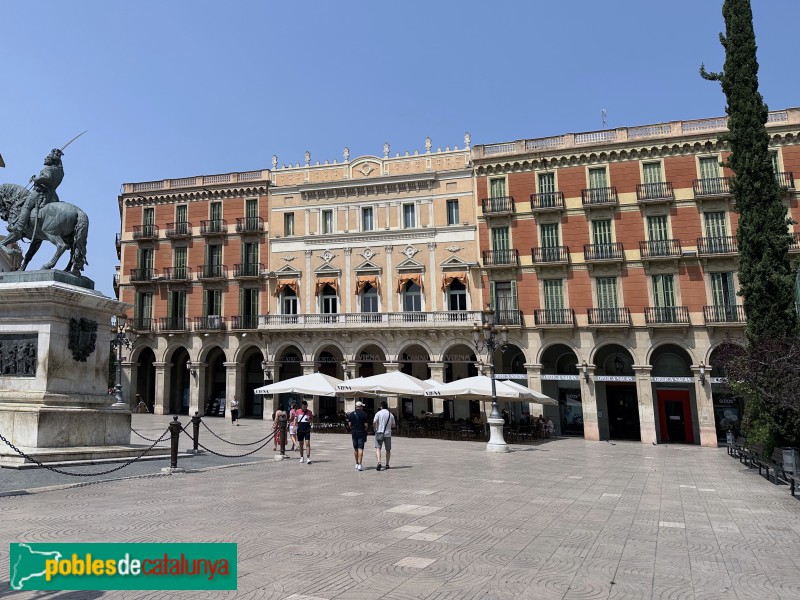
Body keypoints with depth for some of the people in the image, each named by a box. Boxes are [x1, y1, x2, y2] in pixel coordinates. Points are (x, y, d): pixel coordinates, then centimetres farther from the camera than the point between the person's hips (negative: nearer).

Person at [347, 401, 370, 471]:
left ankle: (357, 464, 22)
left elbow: (349, 424, 3)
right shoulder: (364, 414, -7)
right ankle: (359, 465, -11)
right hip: (361, 433, -4)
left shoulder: (351, 414, 4)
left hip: (354, 433, 4)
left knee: (355, 449, 14)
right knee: (360, 448, -5)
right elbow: (366, 425, -9)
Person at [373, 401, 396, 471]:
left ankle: (379, 462, -25)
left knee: (378, 448, -5)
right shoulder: (391, 415, 4)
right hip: (388, 434, 3)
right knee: (388, 450, 14)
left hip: (379, 433, -3)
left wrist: (374, 429, 2)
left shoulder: (378, 413, -4)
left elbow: (374, 422, -14)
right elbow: (393, 425, 10)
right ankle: (387, 464, 18)